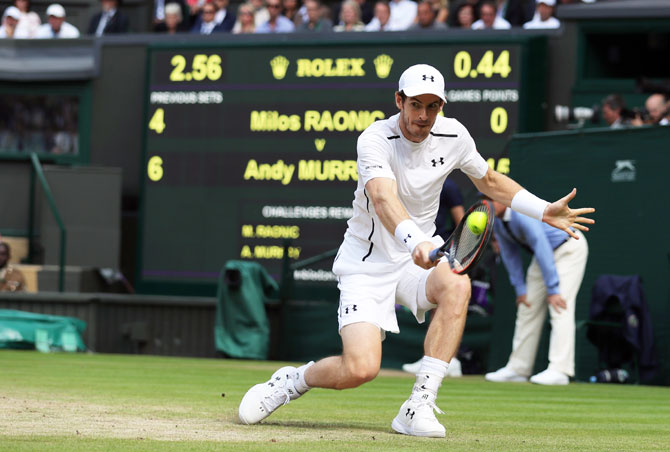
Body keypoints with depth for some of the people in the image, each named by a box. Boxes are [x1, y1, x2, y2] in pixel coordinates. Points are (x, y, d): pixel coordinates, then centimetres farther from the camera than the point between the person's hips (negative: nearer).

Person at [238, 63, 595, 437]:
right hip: (367, 264, -5)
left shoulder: (453, 135, -4)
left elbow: (489, 181, 16)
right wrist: (415, 242, -59)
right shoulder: (375, 139, -21)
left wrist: (545, 211, 7)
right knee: (361, 368, -22)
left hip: (418, 262, 5)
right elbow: (383, 199, -40)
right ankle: (292, 381, 12)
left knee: (457, 285, -31)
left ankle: (418, 407, -27)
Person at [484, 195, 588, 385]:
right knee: (528, 306, 5)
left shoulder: (523, 214, -33)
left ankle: (559, 370, -26)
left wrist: (553, 290, -33)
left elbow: (542, 250, -34)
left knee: (559, 306, -20)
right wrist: (519, 288, 1)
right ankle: (518, 368, 10)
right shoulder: (496, 221, -5)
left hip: (569, 248, -9)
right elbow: (510, 254, 4)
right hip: (546, 251, 9)